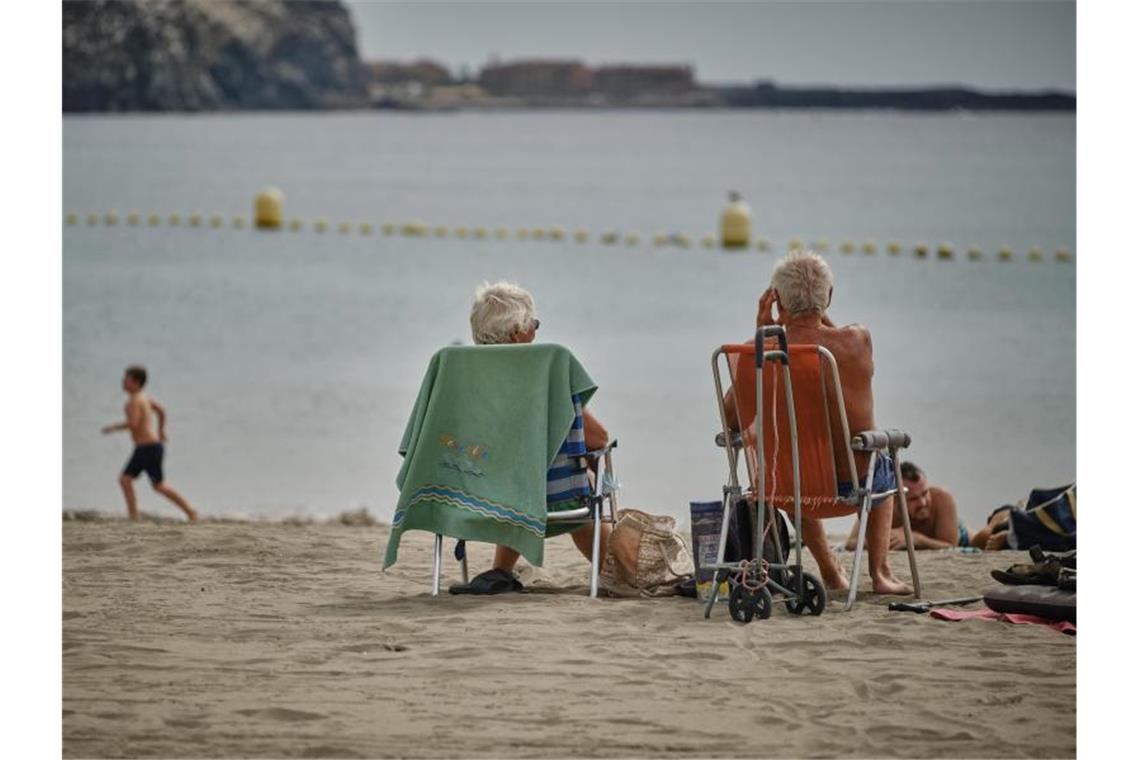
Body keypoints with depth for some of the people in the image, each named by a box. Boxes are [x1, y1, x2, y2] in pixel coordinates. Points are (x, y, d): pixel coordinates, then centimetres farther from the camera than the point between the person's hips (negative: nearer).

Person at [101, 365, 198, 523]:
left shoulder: (134, 401, -16)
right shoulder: (143, 397, 13)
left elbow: (133, 424, -29)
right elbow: (161, 411, 25)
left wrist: (113, 427, -16)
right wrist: (161, 430, 37)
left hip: (149, 448, -10)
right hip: (143, 449, 10)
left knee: (159, 486, -1)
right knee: (125, 479, 3)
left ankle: (190, 511, 7)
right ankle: (134, 517, 0)